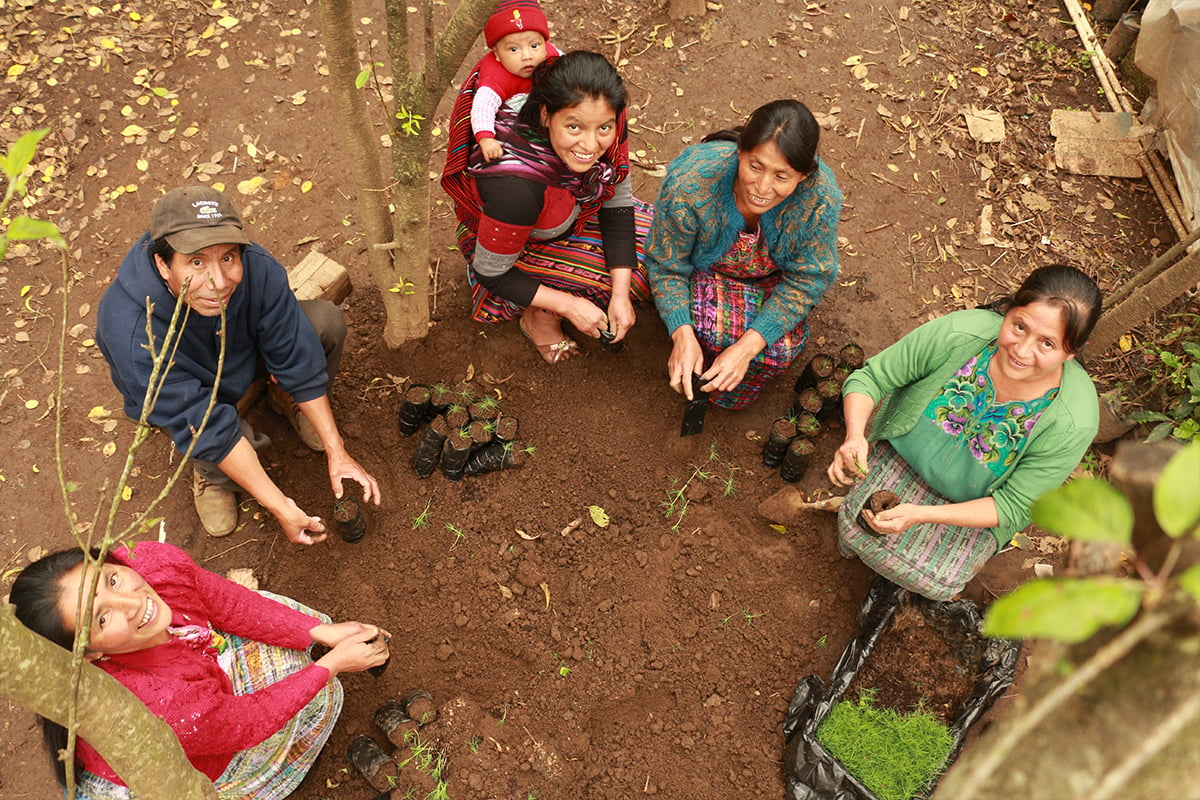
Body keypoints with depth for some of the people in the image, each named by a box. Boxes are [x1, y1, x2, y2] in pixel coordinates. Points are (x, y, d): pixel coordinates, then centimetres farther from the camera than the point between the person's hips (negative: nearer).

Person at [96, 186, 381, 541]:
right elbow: (209, 428, -36)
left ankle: (285, 396, 10)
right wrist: (280, 506, -35)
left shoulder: (257, 267, -35)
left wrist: (336, 452, -23)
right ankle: (211, 475, 5)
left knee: (327, 319, -22)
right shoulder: (132, 329, -41)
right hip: (175, 390, -3)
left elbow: (299, 360, -23)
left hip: (246, 350, 3)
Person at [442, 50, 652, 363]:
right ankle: (539, 318, 2)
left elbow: (617, 202, -13)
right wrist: (568, 305, -27)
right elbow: (490, 275, -27)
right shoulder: (517, 186, -43)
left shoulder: (609, 125, -28)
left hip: (574, 213, 6)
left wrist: (620, 295, -21)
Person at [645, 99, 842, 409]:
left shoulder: (821, 198, -32)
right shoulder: (690, 182, -35)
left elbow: (807, 279, -20)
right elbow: (666, 264, -20)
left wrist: (748, 346, -32)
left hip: (771, 277, 2)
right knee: (710, 327, -32)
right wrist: (682, 334, -35)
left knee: (784, 348, -23)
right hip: (703, 267, -1)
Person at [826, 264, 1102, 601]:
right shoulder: (958, 335, -31)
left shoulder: (1073, 422, -30)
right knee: (857, 530, -17)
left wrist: (921, 515, -33)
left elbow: (1013, 506, -21)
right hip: (904, 455, 1)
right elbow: (869, 379, -18)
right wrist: (855, 435, -38)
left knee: (934, 582, -13)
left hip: (978, 507, 0)